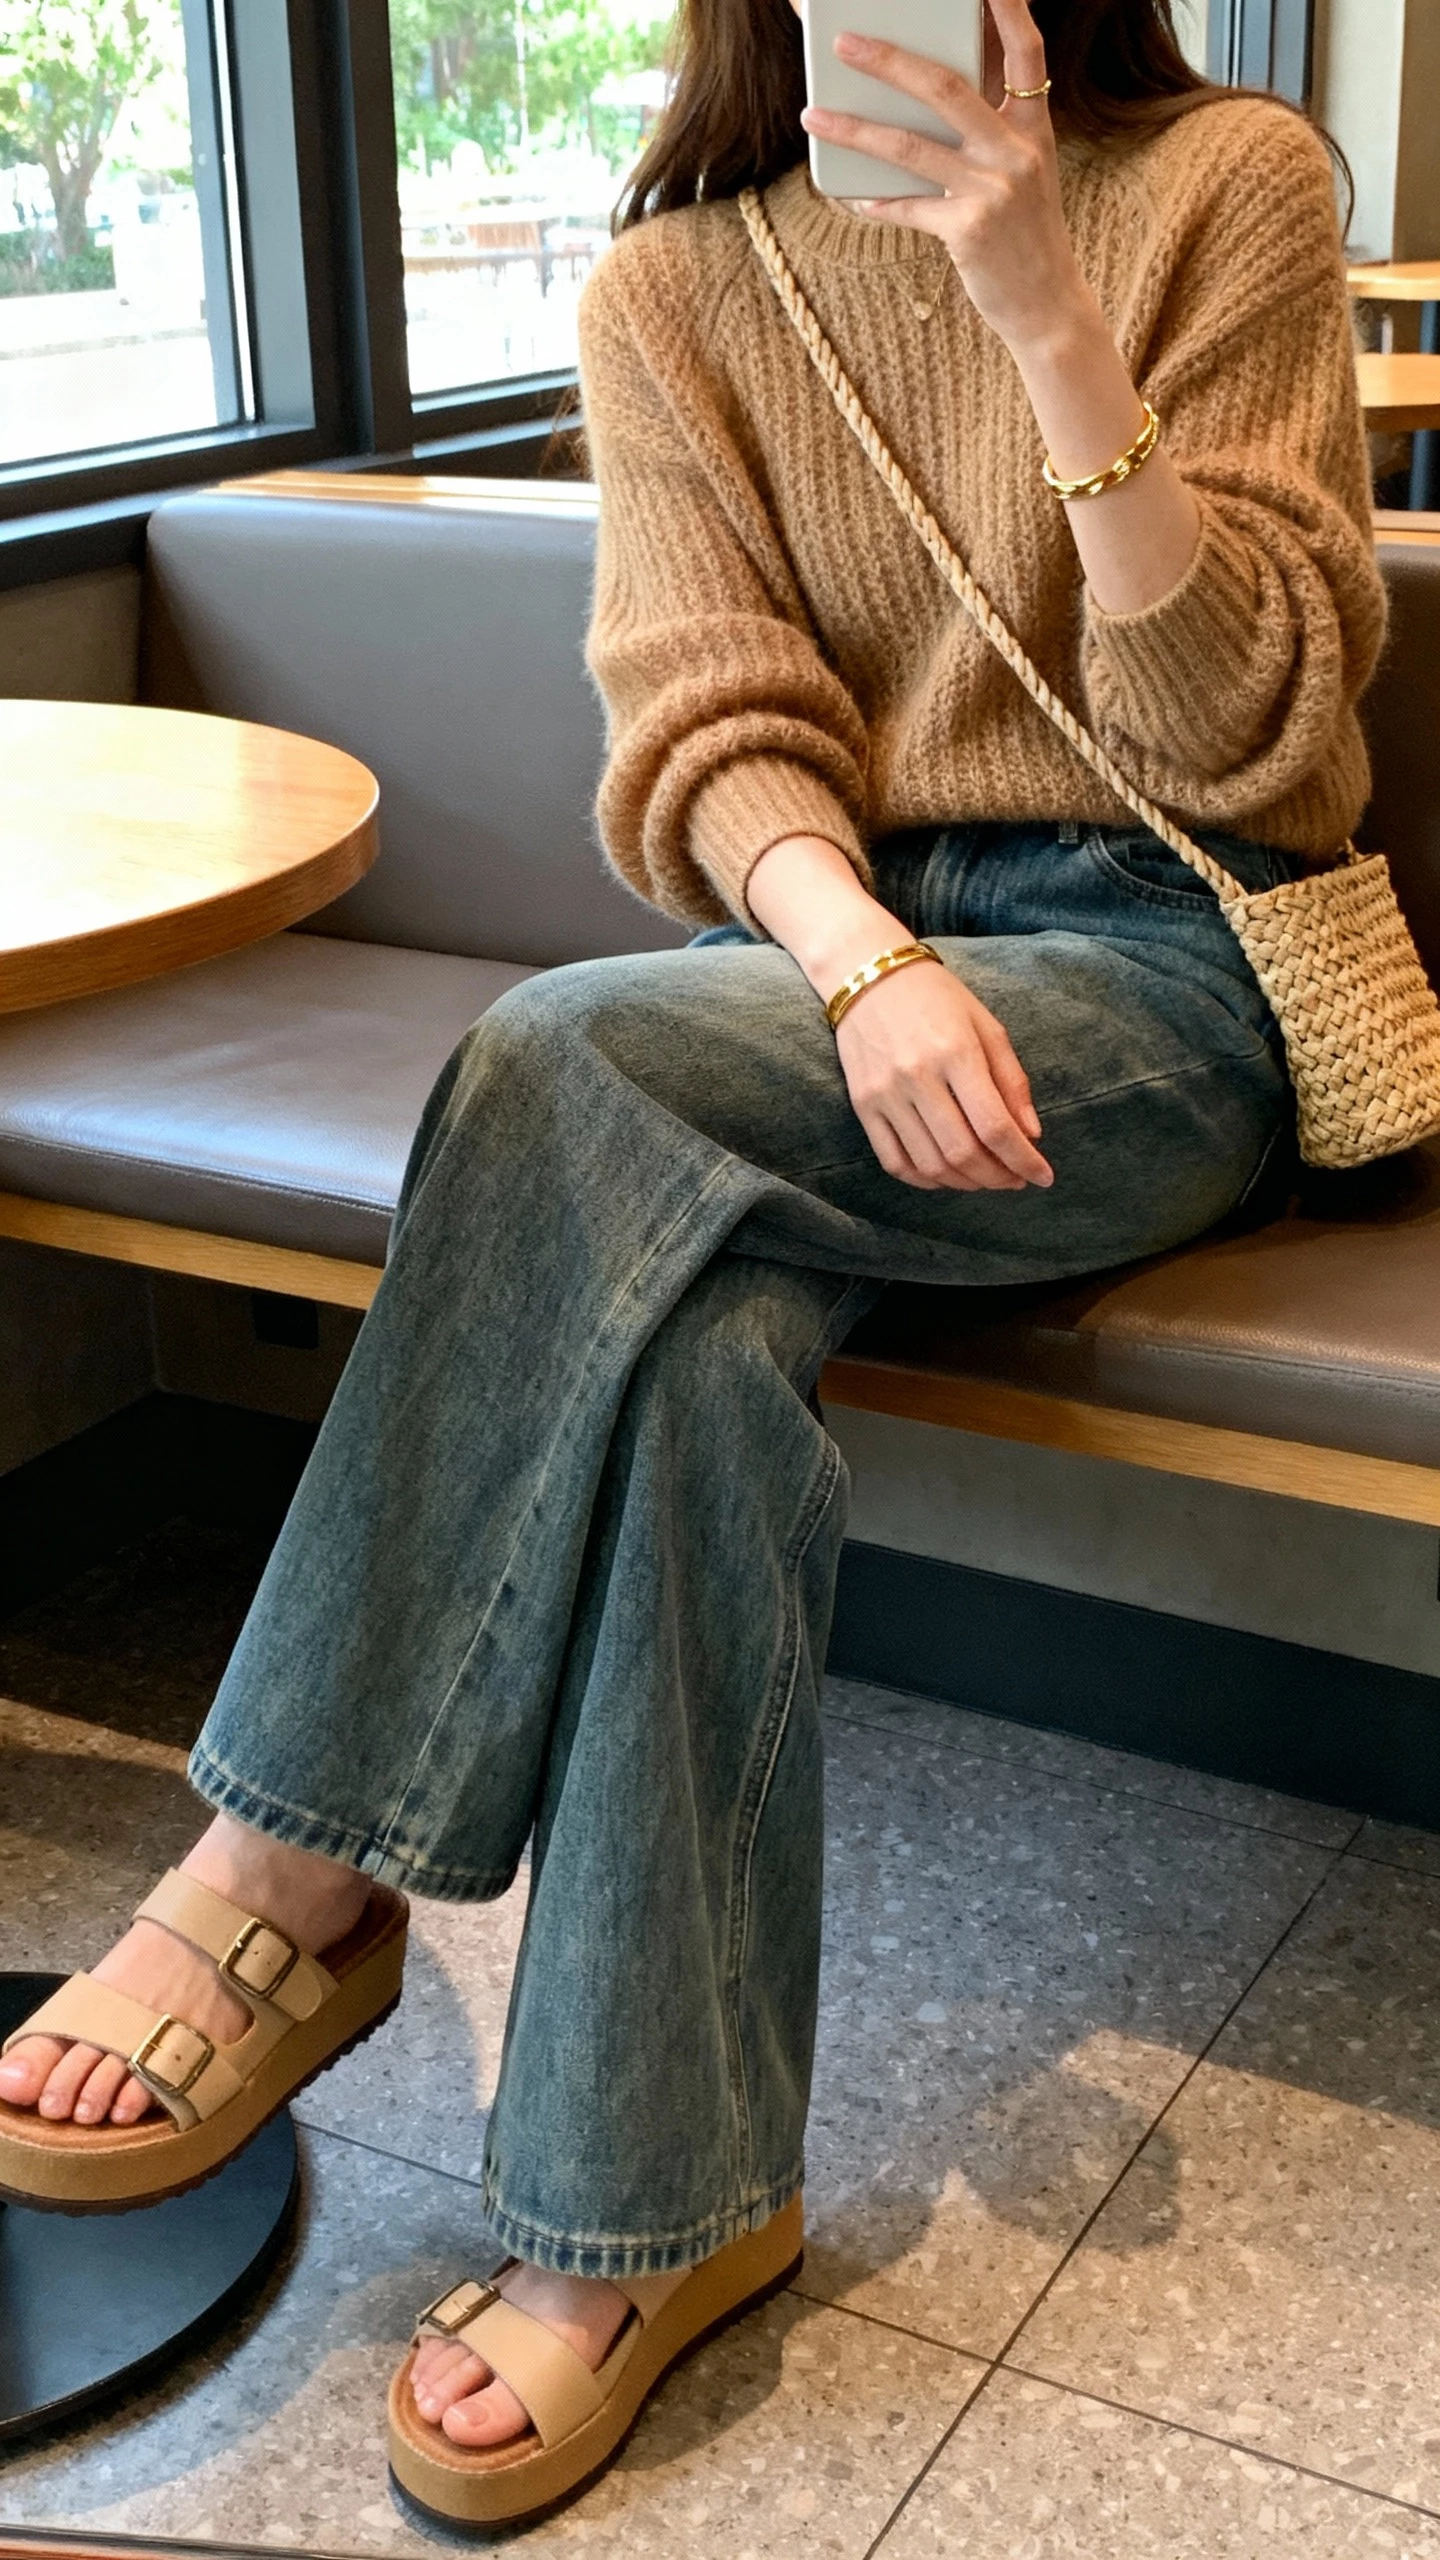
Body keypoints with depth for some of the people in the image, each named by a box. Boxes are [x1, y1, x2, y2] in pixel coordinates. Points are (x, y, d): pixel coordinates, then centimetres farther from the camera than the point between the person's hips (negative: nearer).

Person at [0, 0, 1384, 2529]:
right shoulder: (673, 286, 8)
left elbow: (1238, 724, -7)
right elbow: (712, 722, -2)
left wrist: (1044, 310, -18)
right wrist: (861, 960, -23)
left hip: (1161, 967, -3)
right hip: (825, 953, 3)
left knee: (573, 1069, -30)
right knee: (691, 1311, -31)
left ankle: (303, 1868, -20)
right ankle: (656, 2193, -22)